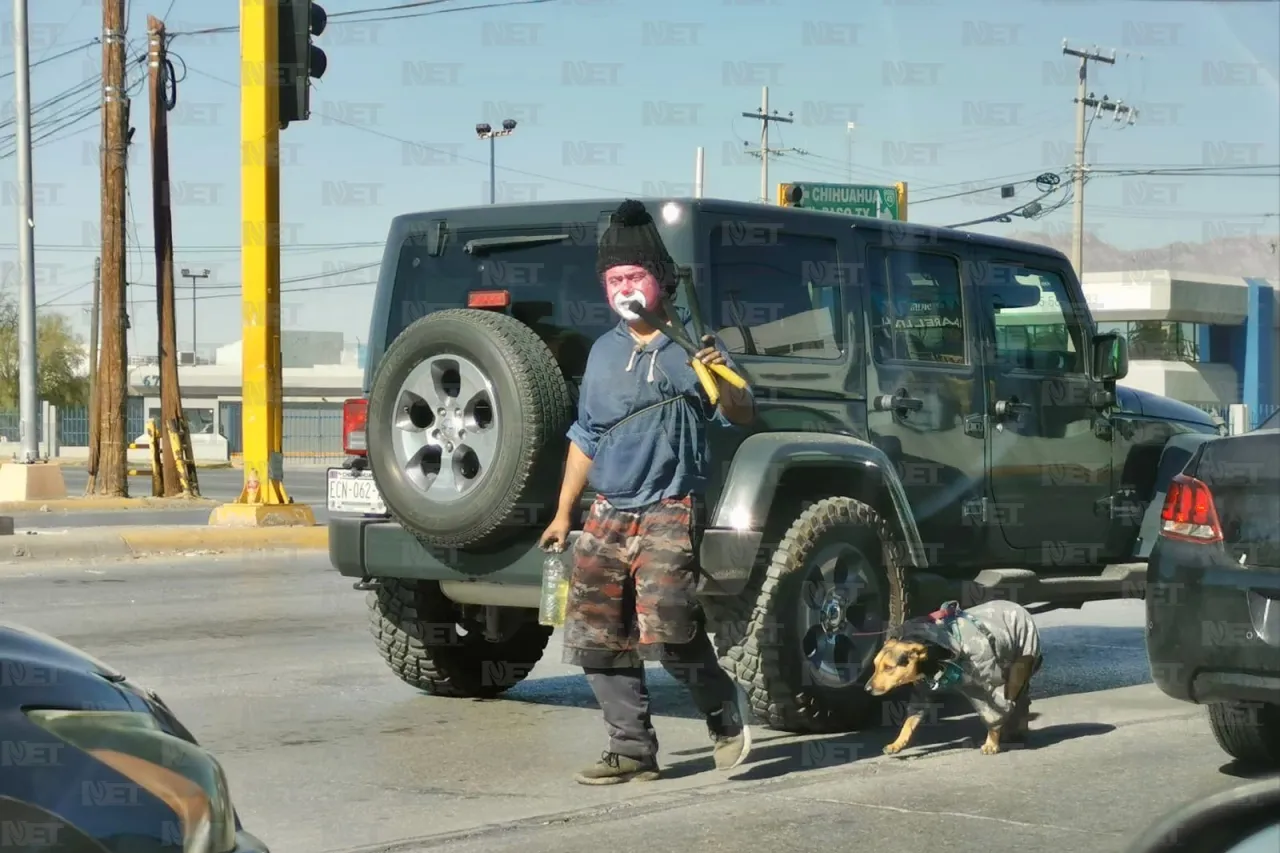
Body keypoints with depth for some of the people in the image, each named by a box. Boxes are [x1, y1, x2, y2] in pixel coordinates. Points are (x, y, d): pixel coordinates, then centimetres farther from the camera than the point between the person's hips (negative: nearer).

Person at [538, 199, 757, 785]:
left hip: (668, 515, -6)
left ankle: (725, 715, 7)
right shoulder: (604, 352, 16)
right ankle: (632, 751, 11)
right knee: (595, 637, 2)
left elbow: (739, 415, -6)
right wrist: (563, 513, 20)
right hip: (607, 516, 6)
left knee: (667, 630, -19)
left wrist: (722, 379, -27)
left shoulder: (689, 345, -1)